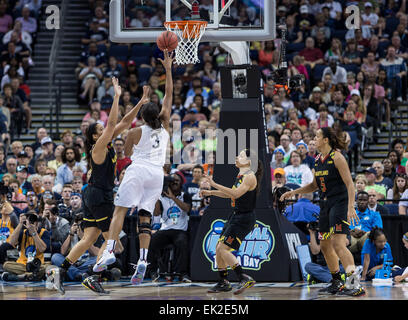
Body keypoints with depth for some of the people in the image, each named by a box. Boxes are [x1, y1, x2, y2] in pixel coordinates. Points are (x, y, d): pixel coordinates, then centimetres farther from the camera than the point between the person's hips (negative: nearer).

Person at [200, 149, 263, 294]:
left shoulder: (250, 176, -15)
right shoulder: (241, 176, 14)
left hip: (244, 219, -10)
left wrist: (215, 185, -27)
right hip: (235, 216, 10)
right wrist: (211, 192, 23)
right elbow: (231, 193, 29)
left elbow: (236, 194, -28)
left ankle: (244, 279, -13)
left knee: (223, 249, -16)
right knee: (218, 248, 12)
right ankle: (223, 283, 22)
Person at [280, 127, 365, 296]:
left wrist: (351, 207, -26)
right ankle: (337, 283, 27)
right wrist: (293, 192, 16)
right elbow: (314, 185, 25)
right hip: (325, 204, 9)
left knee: (337, 243, -21)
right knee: (325, 245, 13)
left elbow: (350, 184, -16)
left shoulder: (336, 157, -12)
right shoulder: (318, 160, 13)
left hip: (340, 204, -9)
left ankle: (355, 284, -27)